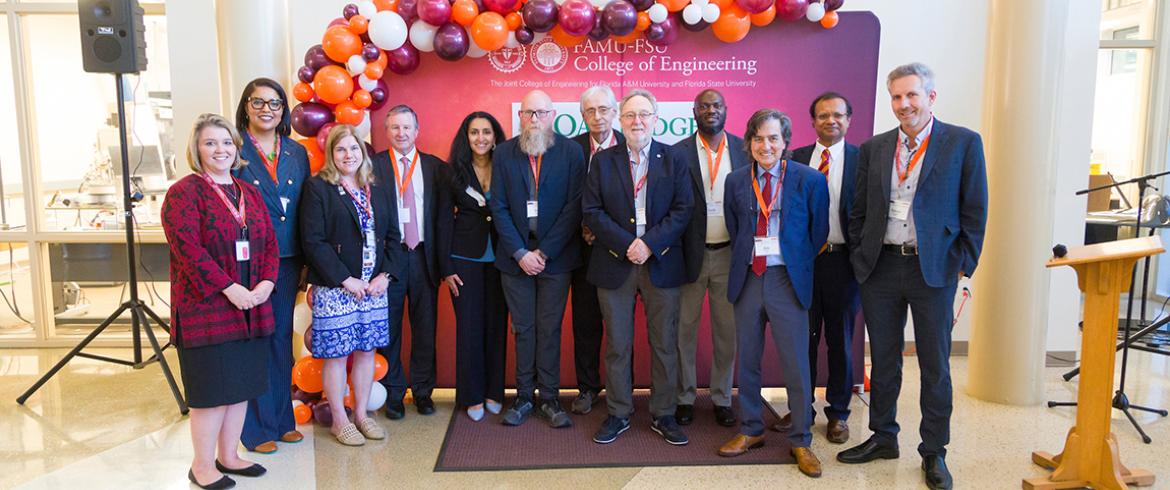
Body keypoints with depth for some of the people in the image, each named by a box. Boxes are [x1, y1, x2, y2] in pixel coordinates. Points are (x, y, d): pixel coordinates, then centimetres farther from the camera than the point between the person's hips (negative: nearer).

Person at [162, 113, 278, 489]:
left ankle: (228, 455, 26)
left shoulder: (250, 194, 14)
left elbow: (270, 244, 11)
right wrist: (230, 289, -20)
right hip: (205, 308, -6)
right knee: (212, 387, 0)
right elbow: (188, 249, -16)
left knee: (242, 383, 11)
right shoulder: (184, 192, -6)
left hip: (250, 307, 6)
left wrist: (266, 284, -6)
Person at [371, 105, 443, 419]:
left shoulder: (435, 166, 7)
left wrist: (441, 256, -3)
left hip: (424, 256, 2)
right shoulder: (373, 165, 1)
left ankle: (423, 392, 23)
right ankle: (393, 393, 21)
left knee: (425, 328, 8)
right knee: (389, 328, 7)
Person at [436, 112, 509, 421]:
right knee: (469, 326, 4)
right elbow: (444, 220, 0)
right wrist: (446, 268, -4)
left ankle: (494, 392, 21)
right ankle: (472, 396, 16)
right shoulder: (453, 172, 1)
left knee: (496, 324, 7)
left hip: (499, 259, 1)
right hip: (465, 259, -1)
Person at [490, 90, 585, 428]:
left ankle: (549, 399, 17)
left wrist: (543, 253, -11)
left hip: (555, 257, -1)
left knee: (549, 329, 5)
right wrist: (520, 254, -9)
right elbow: (499, 208, 0)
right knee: (522, 329, 9)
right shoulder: (503, 154, 2)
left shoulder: (570, 152, -3)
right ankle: (524, 397, 20)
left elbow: (574, 207, -8)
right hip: (516, 257, 2)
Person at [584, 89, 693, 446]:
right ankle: (618, 414, 21)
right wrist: (626, 244, -14)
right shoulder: (603, 161, 5)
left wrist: (650, 244, -15)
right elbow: (592, 212, -2)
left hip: (661, 264, 0)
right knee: (617, 345, 7)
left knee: (665, 343, 7)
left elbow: (683, 209, -3)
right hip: (615, 263, 0)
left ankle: (663, 415, 20)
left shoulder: (674, 160, 4)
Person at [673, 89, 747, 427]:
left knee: (727, 330, 10)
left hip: (730, 254, 2)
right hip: (690, 254, -2)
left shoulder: (744, 150, 4)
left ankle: (722, 399, 25)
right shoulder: (678, 153, -2)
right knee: (684, 328, 7)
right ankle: (684, 398, 22)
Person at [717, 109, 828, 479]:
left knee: (796, 364, 2)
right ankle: (750, 431, 28)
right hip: (747, 279, 3)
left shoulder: (810, 180, -4)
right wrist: (745, 263, 7)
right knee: (747, 361, 12)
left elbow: (818, 232, 2)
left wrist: (797, 268, 3)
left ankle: (801, 442, 18)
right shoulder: (736, 181, 6)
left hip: (788, 281, -3)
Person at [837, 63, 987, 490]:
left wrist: (964, 264, -5)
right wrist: (859, 257, 4)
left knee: (935, 366, 7)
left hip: (934, 269, -3)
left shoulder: (963, 143, -1)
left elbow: (975, 210, -1)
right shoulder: (874, 148, 7)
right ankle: (883, 438, 30)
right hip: (880, 266, 3)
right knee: (883, 360, 14)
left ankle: (933, 452, 21)